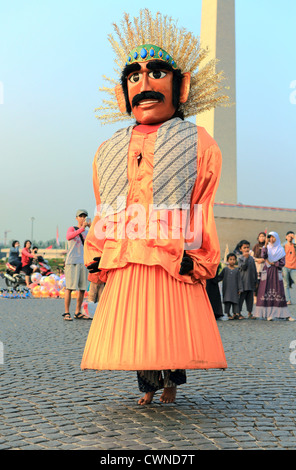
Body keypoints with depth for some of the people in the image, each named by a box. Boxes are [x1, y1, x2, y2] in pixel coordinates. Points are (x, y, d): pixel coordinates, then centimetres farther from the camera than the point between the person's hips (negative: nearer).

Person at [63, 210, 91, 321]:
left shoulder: (87, 233, 22)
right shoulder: (72, 229, 6)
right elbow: (68, 237, -18)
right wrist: (82, 228, -28)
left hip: (84, 262, 5)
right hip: (72, 262, -5)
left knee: (82, 289, 4)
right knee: (70, 287, -9)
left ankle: (78, 313, 12)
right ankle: (66, 313, -6)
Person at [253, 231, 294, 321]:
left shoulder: (280, 249, 7)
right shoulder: (266, 247, 9)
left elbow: (282, 263, 1)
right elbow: (263, 255, -13)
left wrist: (272, 263, -8)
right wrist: (266, 244, -16)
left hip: (277, 273, 0)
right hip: (267, 272, 0)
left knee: (279, 293, -5)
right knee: (266, 292, -7)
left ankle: (285, 314, -6)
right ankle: (268, 313, -5)